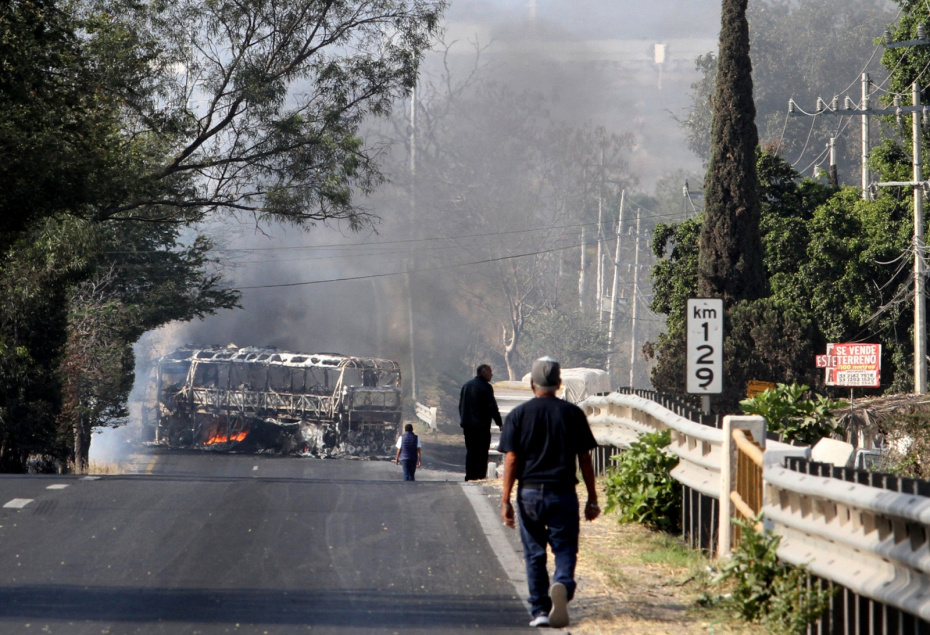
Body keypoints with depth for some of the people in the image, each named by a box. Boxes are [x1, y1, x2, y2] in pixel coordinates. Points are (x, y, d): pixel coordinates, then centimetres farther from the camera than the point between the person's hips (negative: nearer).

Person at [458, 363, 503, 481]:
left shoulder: (466, 385, 13)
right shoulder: (485, 387, -10)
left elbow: (461, 405, 17)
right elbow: (492, 407, -12)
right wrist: (499, 423, -4)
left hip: (467, 425, 7)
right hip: (481, 425, -7)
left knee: (470, 452, 12)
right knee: (482, 453, -5)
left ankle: (469, 476, 12)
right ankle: (480, 476, -9)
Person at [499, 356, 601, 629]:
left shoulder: (518, 414, 1)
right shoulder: (573, 413, 1)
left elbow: (511, 459, -3)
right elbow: (585, 458, 2)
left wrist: (506, 500, -1)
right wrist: (592, 499, 8)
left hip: (530, 493, 1)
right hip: (563, 494, -1)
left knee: (534, 555, 10)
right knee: (565, 549, 3)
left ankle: (539, 610, 9)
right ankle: (563, 585, -27)